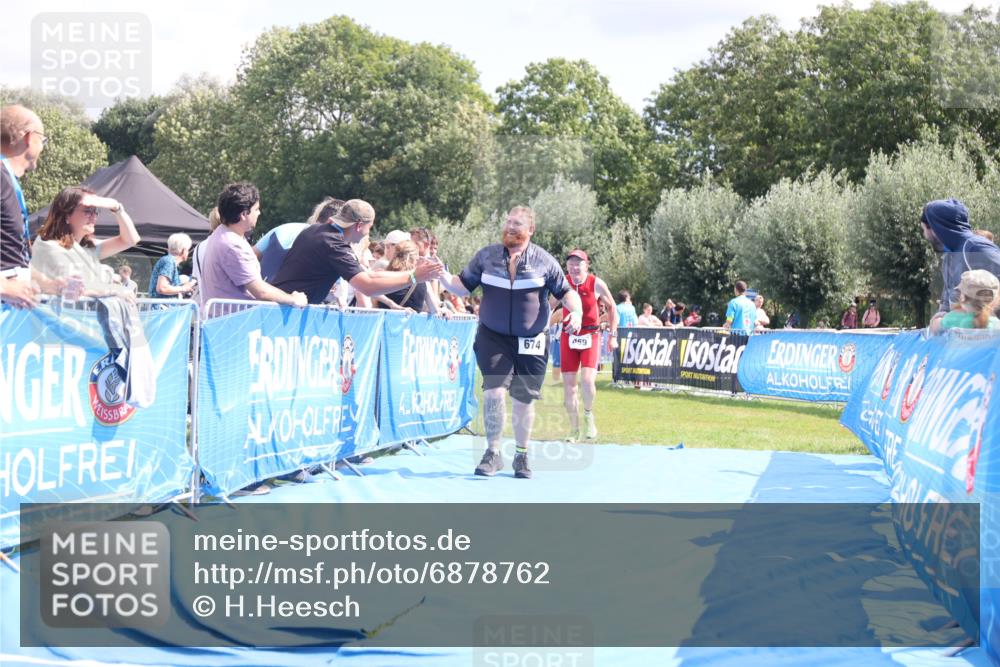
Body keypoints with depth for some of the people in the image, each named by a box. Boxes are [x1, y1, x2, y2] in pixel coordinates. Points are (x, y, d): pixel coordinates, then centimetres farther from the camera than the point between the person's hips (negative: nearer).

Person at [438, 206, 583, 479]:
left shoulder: (544, 261, 1)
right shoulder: (487, 256, 5)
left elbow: (565, 292, 4)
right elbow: (463, 285, 7)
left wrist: (577, 311, -15)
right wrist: (443, 278, -13)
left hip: (530, 342, 0)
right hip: (493, 337, 0)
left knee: (524, 399, 5)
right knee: (494, 391, -14)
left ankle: (522, 456, 22)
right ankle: (493, 453, 1)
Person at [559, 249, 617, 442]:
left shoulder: (597, 284, -7)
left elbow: (612, 307, 5)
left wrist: (613, 335, 3)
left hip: (591, 336, -2)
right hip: (568, 337, 2)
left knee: (587, 380, -19)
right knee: (569, 384, 1)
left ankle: (589, 414, 11)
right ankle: (574, 430, 13)